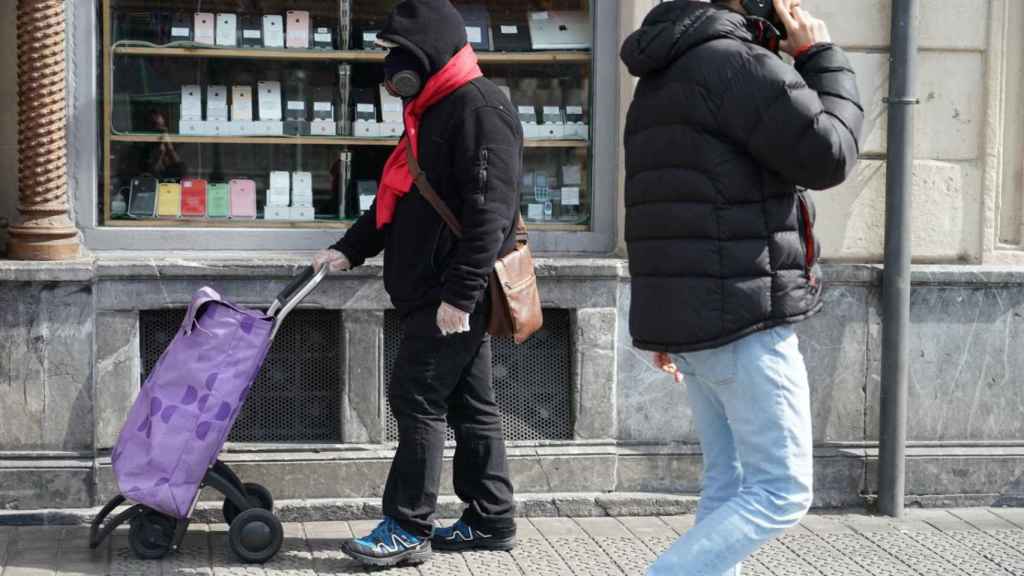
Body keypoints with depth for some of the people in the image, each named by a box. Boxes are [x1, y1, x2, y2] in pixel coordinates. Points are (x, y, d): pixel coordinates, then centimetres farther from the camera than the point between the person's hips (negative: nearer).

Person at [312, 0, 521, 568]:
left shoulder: (480, 108, -15)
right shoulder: (433, 111, 18)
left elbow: (488, 212, -21)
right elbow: (399, 197, 25)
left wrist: (459, 295, -24)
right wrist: (350, 249, 16)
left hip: (454, 296, -10)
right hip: (431, 291, 10)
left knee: (417, 397, -7)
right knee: (469, 404, 13)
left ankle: (408, 529, 0)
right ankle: (490, 521, 20)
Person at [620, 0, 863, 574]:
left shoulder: (661, 79, 18)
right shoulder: (741, 64, -13)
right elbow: (829, 156, -9)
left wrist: (666, 322, 23)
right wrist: (822, 58, 3)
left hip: (689, 322, 10)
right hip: (745, 319, -10)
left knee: (729, 485, 14)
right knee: (781, 492, -5)